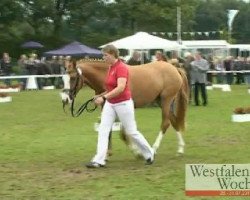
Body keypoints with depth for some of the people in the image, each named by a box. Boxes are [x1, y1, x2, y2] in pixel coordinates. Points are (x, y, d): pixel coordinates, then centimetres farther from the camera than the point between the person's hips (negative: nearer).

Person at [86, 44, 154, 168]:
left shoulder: (121, 67, -19)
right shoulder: (111, 68, 8)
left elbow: (120, 88, -30)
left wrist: (104, 97, -33)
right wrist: (101, 95, 11)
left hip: (123, 103, -8)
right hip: (110, 104, 8)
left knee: (131, 131, 4)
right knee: (103, 130, -3)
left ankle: (149, 154, 23)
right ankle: (99, 160, -5)